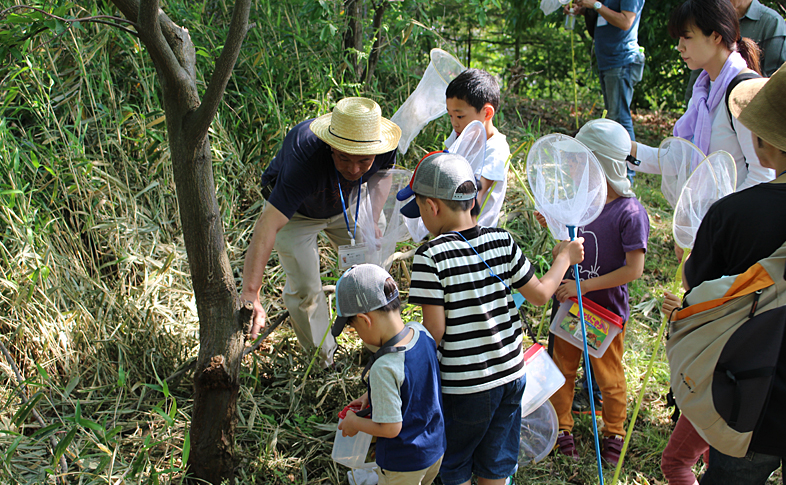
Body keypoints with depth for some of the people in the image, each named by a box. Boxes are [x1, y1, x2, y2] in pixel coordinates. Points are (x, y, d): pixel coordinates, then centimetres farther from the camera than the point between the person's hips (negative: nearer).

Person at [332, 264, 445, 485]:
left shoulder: (384, 369, -34)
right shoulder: (421, 333, -11)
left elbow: (390, 428, -26)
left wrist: (354, 422, -9)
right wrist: (372, 396, 9)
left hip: (402, 466, -7)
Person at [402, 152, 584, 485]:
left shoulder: (430, 257, -18)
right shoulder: (502, 241, -4)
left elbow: (434, 331, -18)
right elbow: (540, 294, 3)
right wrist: (565, 258, 19)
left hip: (463, 385, -5)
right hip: (510, 373, 5)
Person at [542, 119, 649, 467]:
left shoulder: (630, 213, -21)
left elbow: (634, 269, -23)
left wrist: (584, 285, -21)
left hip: (606, 311, -5)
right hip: (568, 305, 5)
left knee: (608, 376, 15)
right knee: (562, 369, 17)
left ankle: (614, 431, 36)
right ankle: (561, 426, 36)